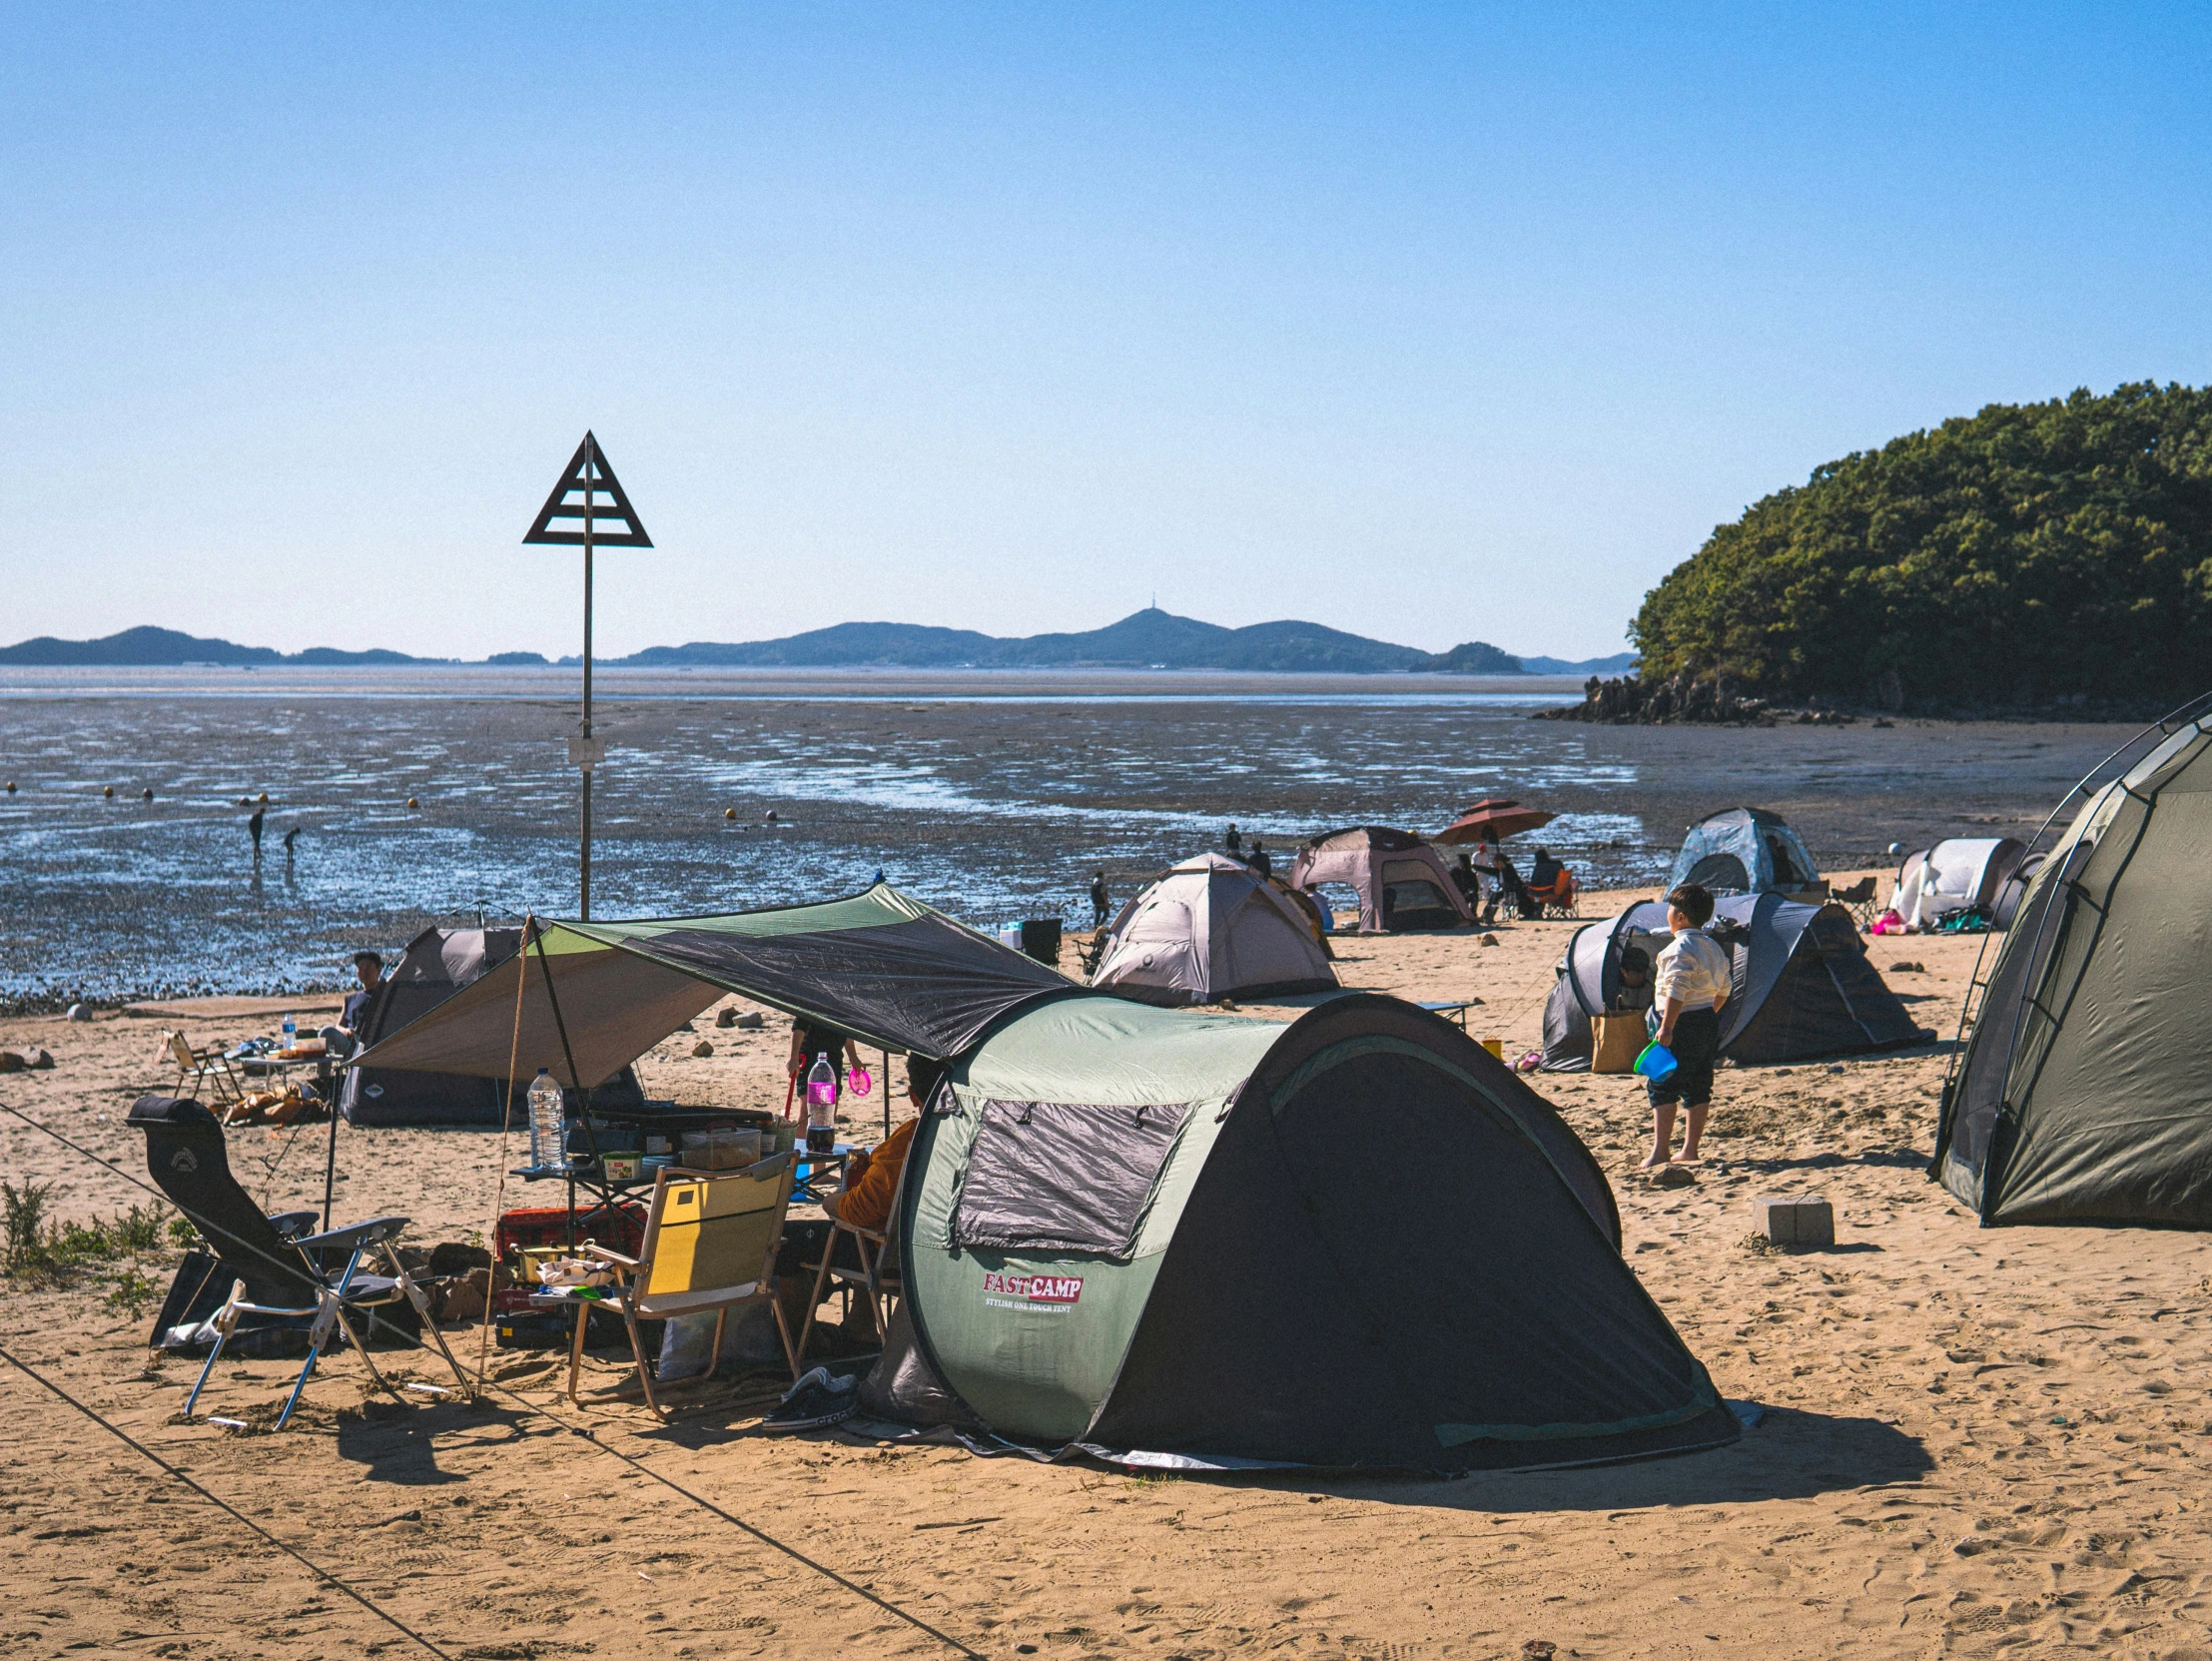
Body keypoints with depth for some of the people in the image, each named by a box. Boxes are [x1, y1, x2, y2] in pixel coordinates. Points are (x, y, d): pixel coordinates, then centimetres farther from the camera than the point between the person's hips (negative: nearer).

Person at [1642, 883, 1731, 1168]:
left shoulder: (1679, 948, -15)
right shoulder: (1714, 947, 13)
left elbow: (1677, 992, -22)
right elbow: (1723, 989, 18)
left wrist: (1666, 1028, -22)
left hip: (1684, 1024, -9)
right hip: (1709, 1024, 9)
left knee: (1662, 1087, -6)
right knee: (1699, 1088, 12)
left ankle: (1660, 1150, -11)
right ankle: (1690, 1148, 16)